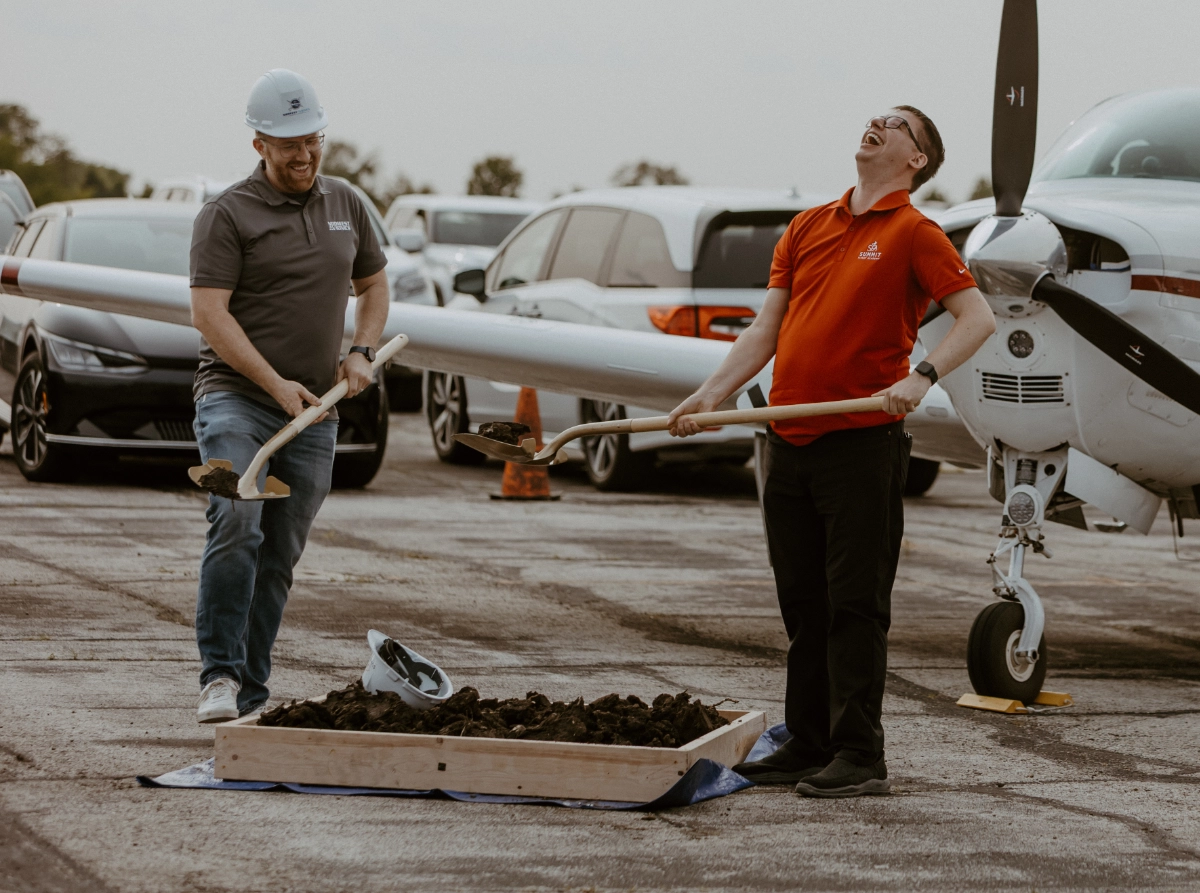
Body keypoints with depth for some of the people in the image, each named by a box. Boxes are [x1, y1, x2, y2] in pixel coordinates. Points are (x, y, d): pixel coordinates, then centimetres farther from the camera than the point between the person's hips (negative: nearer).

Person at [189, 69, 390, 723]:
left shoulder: (345, 205, 14)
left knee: (280, 555, 6)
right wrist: (276, 383, -20)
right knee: (236, 526, -25)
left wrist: (361, 352, 7)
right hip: (236, 398, -5)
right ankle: (219, 675, -24)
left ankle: (250, 694, 12)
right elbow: (208, 313, -12)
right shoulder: (228, 215, -5)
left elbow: (373, 285, 27)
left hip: (315, 413, 5)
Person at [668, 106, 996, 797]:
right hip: (791, 441, 7)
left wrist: (922, 377, -24)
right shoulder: (808, 228, 16)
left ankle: (860, 757, -3)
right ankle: (809, 747, 17)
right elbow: (768, 327, 15)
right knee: (803, 604, 10)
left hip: (863, 442, -6)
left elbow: (978, 317, -10)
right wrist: (714, 394, 2)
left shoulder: (914, 234, -3)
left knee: (855, 604, -5)